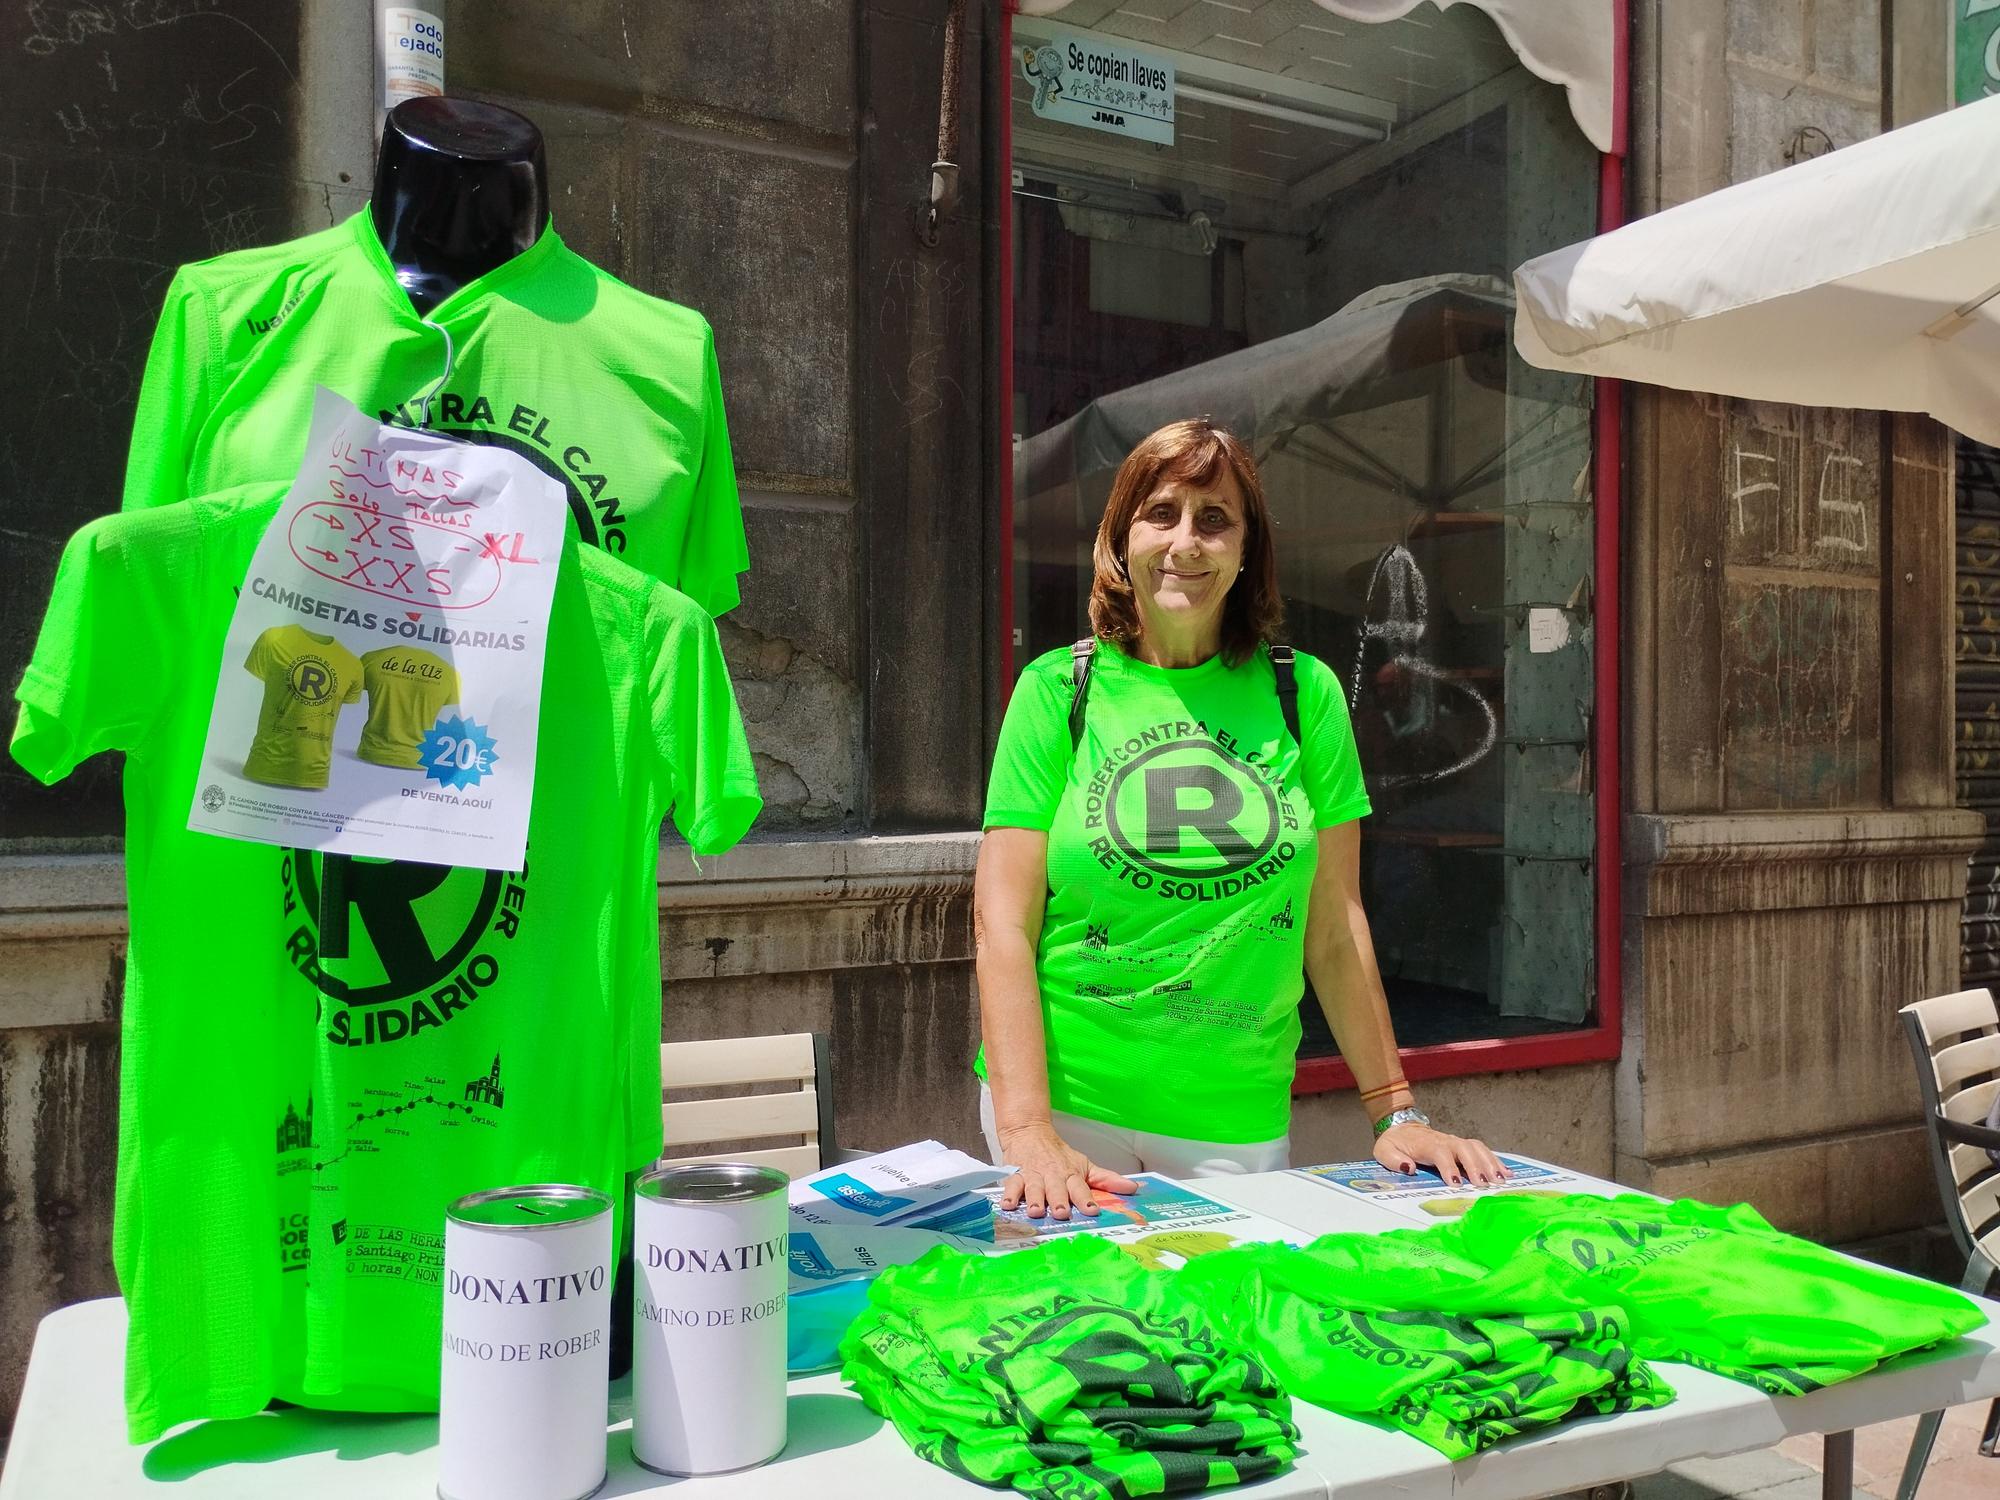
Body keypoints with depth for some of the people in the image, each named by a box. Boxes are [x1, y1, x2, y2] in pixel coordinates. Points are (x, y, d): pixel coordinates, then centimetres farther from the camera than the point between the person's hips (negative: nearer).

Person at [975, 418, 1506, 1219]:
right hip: (1066, 1101, -1)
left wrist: (1396, 1113, 5)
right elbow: (1003, 923, -7)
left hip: (1240, 1119, 2)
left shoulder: (1303, 693, 1)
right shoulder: (1057, 689, -4)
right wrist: (1027, 1131, -16)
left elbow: (1335, 928, 5)